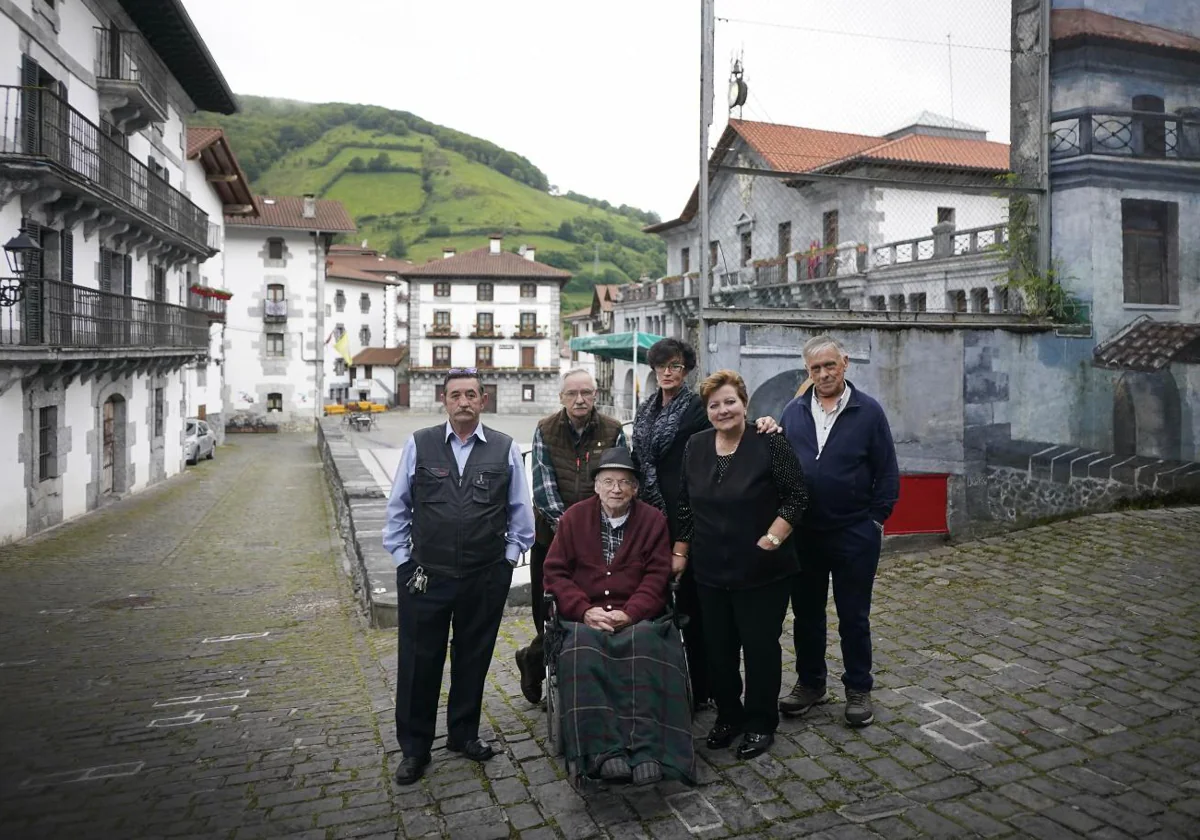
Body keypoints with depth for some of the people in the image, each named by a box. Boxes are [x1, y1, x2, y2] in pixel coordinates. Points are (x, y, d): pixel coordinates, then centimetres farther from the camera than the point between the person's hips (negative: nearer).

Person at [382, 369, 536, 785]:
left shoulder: (506, 449, -1)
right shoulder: (419, 445, -2)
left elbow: (520, 510, 8)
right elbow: (398, 508, 4)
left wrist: (510, 556, 5)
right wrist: (403, 559, 2)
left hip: (486, 578, 1)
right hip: (425, 576, -1)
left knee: (473, 659, 15)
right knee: (418, 662, 7)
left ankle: (464, 734, 35)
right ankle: (414, 748, 25)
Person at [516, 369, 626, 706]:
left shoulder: (613, 431, 0)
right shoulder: (545, 431, -1)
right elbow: (544, 483, -7)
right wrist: (562, 521, -16)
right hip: (551, 532, -1)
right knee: (548, 606, 4)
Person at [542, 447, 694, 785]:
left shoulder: (654, 520, 9)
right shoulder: (573, 517, 10)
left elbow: (656, 577, 2)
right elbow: (555, 572, 6)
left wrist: (629, 614, -15)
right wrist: (585, 611, -11)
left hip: (638, 618, 0)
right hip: (586, 618, 1)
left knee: (645, 645, -35)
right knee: (583, 650, -34)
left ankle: (647, 751, -36)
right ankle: (603, 751, -35)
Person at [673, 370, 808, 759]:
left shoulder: (769, 443, -10)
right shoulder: (696, 446, 5)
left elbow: (796, 497, -9)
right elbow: (685, 505, 11)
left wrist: (772, 539, -16)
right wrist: (681, 551, 10)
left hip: (761, 570, -4)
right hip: (711, 571, 5)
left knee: (760, 647, 7)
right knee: (718, 648, 13)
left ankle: (760, 724, 24)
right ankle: (728, 716, 32)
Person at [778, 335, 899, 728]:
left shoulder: (868, 411, -4)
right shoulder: (793, 412, 4)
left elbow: (887, 471, -2)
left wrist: (876, 518, -4)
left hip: (855, 534, -3)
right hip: (803, 533, 3)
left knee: (854, 617, 9)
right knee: (806, 614, 14)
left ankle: (858, 690, 25)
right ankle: (810, 682, 30)